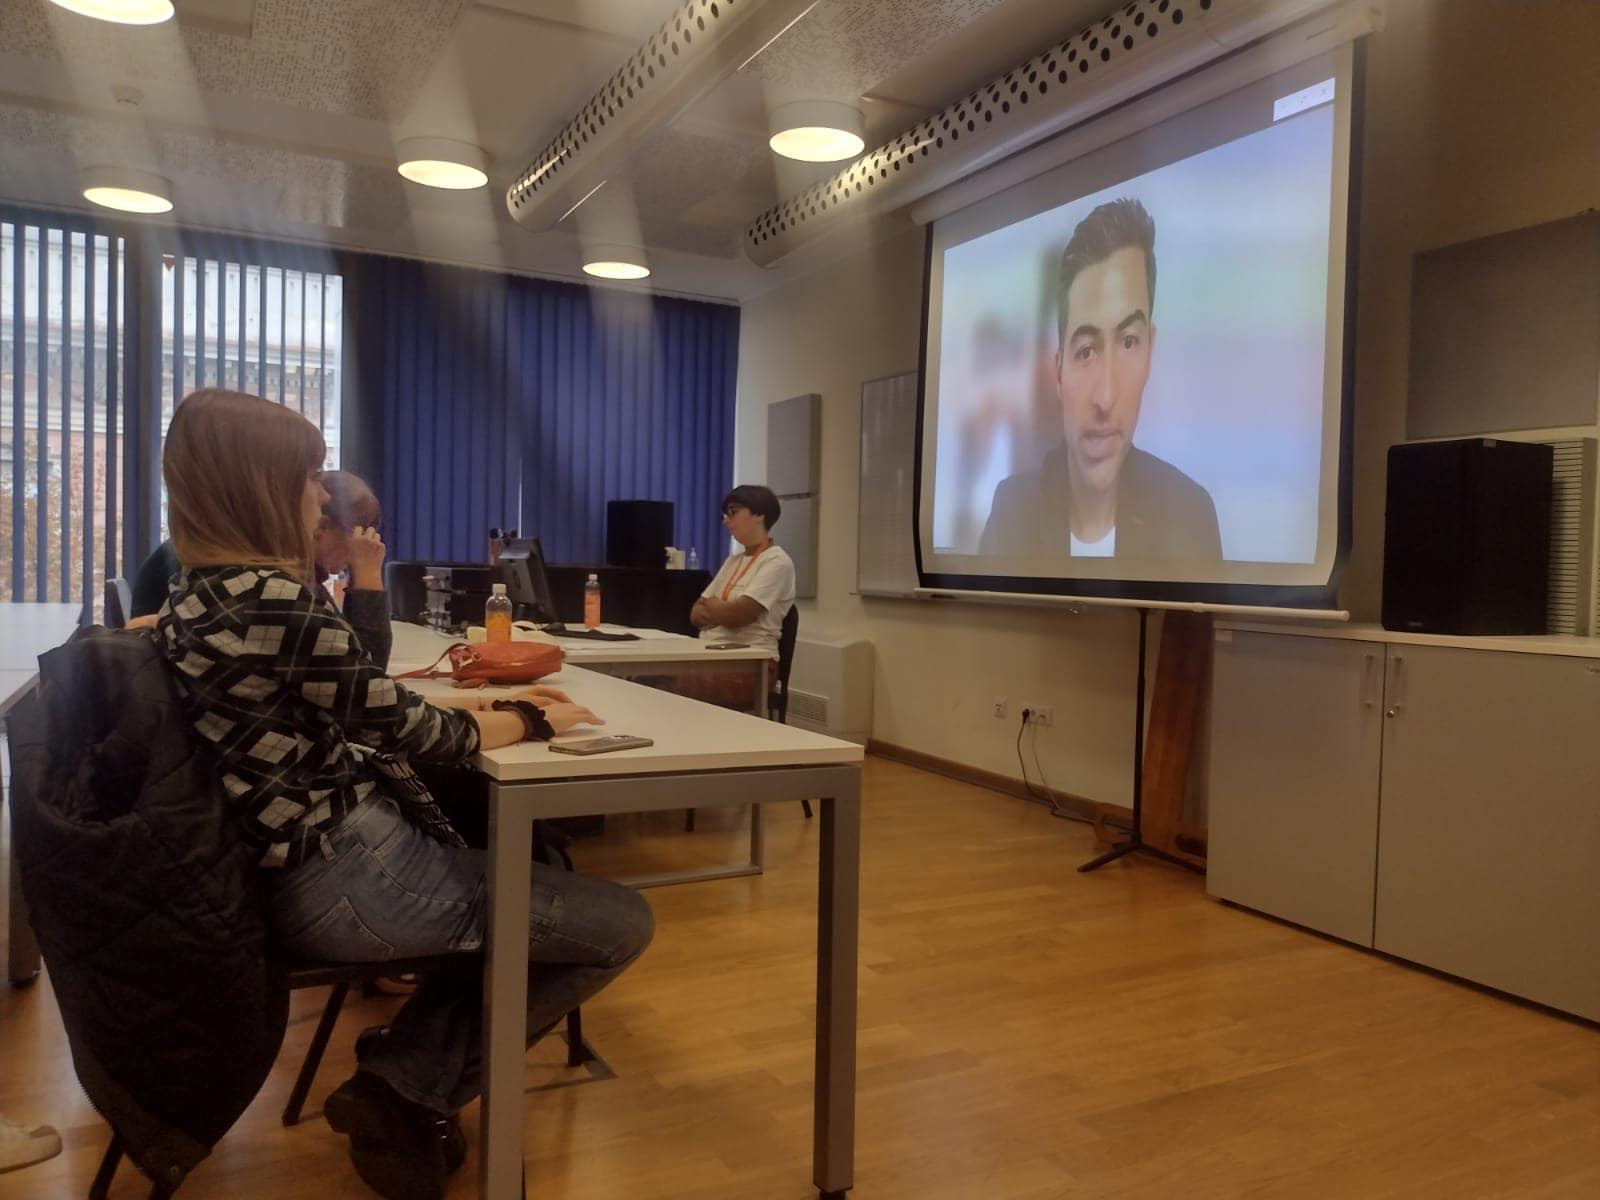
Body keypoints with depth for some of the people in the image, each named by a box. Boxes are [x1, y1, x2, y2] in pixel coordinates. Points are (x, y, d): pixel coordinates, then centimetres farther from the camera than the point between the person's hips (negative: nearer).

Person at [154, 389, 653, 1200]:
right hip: (351, 879, -10)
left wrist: (494, 703, 12)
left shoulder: (196, 596, 9)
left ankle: (401, 1082, 18)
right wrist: (534, 719, 3)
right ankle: (407, 1090, 10)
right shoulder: (274, 599, -22)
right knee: (620, 923, -1)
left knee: (519, 877, 26)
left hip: (290, 872, 10)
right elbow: (409, 731, -14)